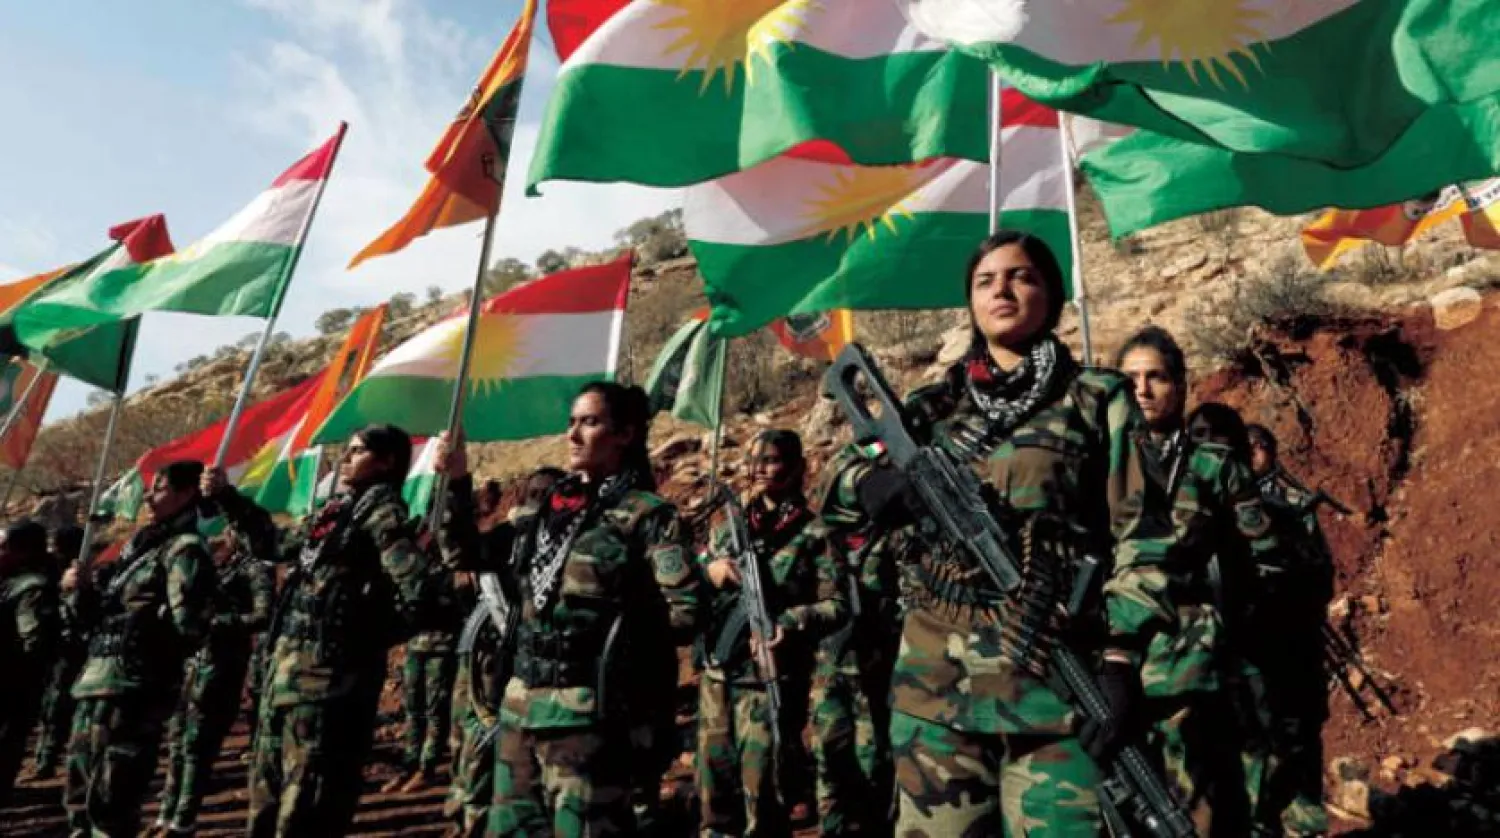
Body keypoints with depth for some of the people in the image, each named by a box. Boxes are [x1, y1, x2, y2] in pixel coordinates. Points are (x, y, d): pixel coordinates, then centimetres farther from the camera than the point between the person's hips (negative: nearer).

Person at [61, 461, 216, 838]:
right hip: (94, 685, 9)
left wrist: (135, 619, -7)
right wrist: (86, 591, 4)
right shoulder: (139, 546, 18)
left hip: (130, 691, -9)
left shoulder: (185, 549, -8)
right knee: (79, 798, 18)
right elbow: (100, 619, 21)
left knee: (107, 804, -6)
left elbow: (185, 627, -19)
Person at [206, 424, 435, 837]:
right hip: (287, 668, 9)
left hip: (328, 672, -9)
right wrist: (226, 495, 30)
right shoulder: (335, 508, 16)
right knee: (268, 797, 20)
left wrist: (375, 634, -9)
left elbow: (417, 585, -22)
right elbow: (276, 545, 33)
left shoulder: (380, 507, -10)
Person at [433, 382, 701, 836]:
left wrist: (612, 626, -6)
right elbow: (464, 554, 17)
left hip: (587, 712, -7)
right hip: (520, 705, 7)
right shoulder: (550, 509, 12)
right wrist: (457, 481, 5)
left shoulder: (647, 513, -7)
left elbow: (684, 613, -14)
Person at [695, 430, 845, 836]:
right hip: (717, 674, 5)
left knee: (761, 790, 2)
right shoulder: (728, 523, 11)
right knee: (714, 786, 14)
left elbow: (837, 604, -8)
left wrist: (793, 624, -24)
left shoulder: (812, 531, -4)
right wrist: (709, 569, -4)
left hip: (772, 678, -5)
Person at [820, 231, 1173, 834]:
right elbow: (847, 479, 7)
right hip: (934, 677, 3)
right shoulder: (935, 406, 13)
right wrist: (893, 485, -16)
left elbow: (1140, 535, 0)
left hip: (1055, 674, -2)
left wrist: (1121, 657, -12)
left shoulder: (1099, 400, 5)